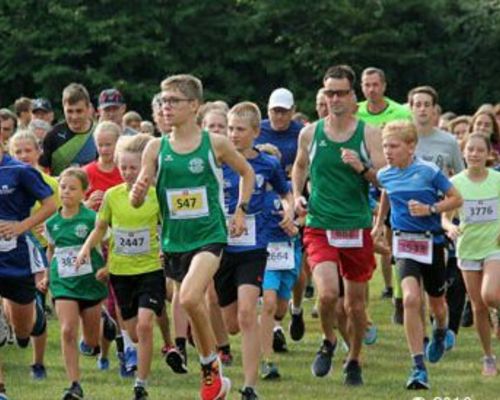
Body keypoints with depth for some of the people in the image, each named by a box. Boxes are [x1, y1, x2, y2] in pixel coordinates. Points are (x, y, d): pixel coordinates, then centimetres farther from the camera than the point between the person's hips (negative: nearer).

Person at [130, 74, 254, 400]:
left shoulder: (215, 143, -4)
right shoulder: (156, 149, 1)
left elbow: (247, 172, 13)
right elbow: (136, 202, -1)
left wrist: (241, 210, 4)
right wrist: (138, 191, -23)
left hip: (210, 235, -4)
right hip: (174, 239, 4)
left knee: (189, 298, -26)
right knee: (196, 308, 13)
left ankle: (211, 365, -7)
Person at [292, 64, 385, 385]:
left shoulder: (369, 134, -1)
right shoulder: (310, 134, 3)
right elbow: (300, 166, 22)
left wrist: (362, 168, -21)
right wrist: (297, 195, 6)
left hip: (358, 229, 0)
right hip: (320, 227, 0)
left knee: (356, 302, 8)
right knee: (328, 292, -21)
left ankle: (354, 361, 29)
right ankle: (329, 342, 8)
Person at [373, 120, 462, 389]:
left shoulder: (429, 171, -12)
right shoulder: (385, 175, 1)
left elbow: (456, 199, -5)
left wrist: (430, 209, -17)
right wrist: (379, 223, 29)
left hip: (431, 241, -1)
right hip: (404, 243, 1)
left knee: (436, 304, 15)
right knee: (411, 299, -21)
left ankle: (441, 334, 54)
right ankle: (418, 368, -21)